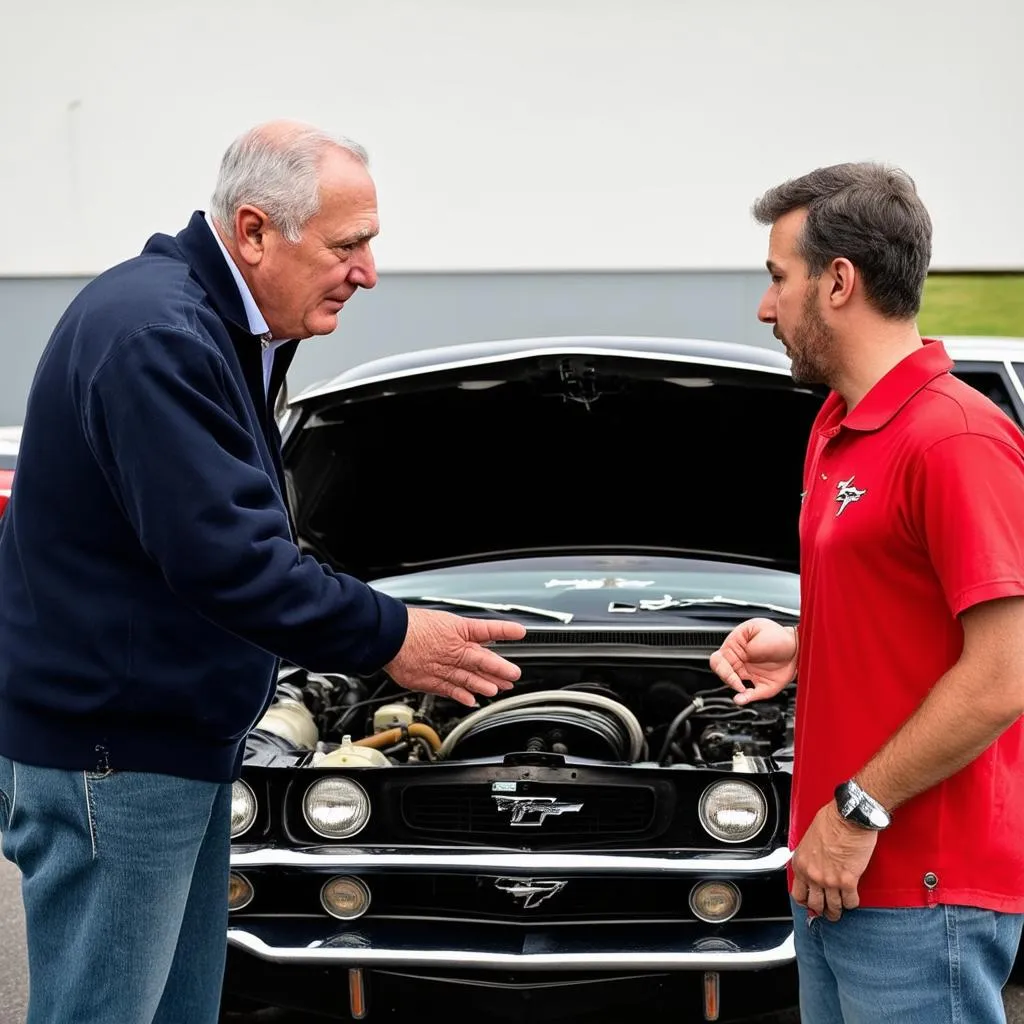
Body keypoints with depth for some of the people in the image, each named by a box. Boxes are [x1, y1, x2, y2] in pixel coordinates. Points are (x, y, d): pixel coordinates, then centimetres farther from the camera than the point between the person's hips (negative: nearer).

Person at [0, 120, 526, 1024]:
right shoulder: (155, 337, -22)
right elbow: (224, 555, -27)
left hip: (182, 738, 11)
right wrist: (387, 638, -21)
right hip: (107, 749, -10)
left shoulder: (224, 330, 12)